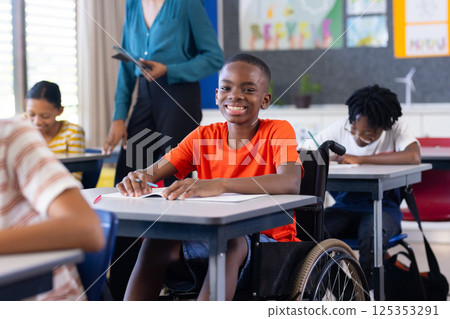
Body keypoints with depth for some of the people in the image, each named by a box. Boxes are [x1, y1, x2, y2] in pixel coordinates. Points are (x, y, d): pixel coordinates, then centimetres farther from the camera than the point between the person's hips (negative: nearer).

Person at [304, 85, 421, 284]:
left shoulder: (396, 128, -8)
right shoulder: (340, 128, -1)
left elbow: (414, 157, -28)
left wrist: (360, 159, -26)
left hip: (382, 207, -2)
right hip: (344, 206, 3)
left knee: (372, 234, -37)